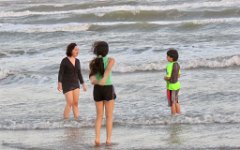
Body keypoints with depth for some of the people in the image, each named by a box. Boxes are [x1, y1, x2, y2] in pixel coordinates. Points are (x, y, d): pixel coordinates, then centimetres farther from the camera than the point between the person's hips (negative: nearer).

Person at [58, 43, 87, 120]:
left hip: (75, 84, 6)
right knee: (70, 103, -10)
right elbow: (60, 73, -14)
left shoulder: (77, 61, 6)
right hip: (66, 84, -6)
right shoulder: (64, 61, -12)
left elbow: (79, 74, 12)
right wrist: (59, 84, -26)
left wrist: (83, 85, 11)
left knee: (76, 103, 2)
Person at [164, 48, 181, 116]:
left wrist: (165, 78, -2)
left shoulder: (170, 66, -24)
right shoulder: (177, 64, 3)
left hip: (171, 86, -8)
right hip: (177, 85, 8)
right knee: (176, 101, 18)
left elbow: (168, 77, -24)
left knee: (172, 103, 3)